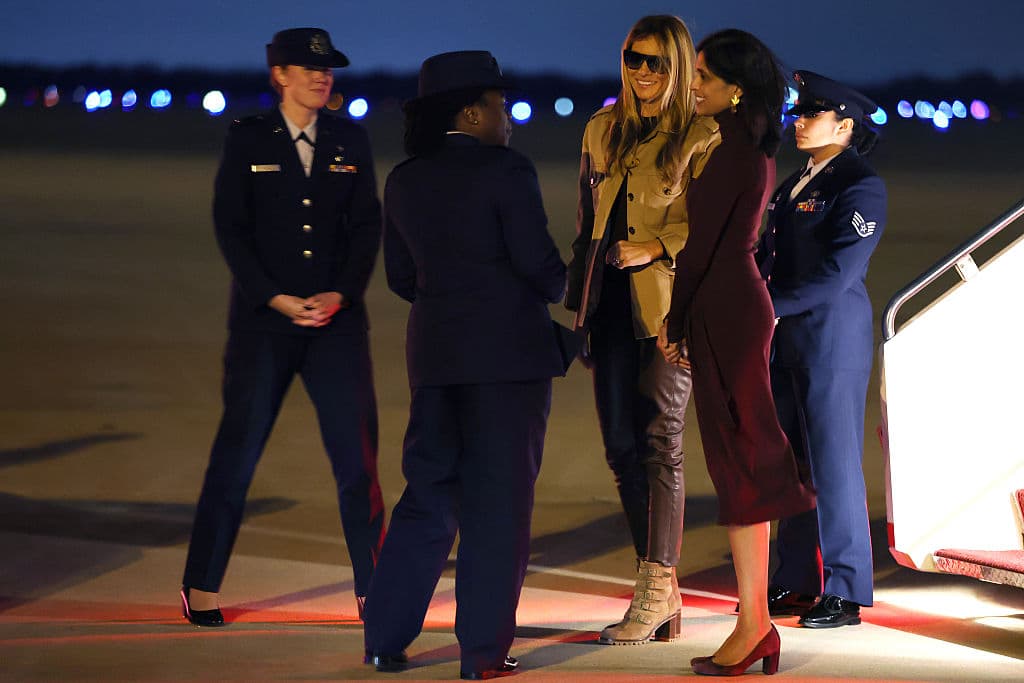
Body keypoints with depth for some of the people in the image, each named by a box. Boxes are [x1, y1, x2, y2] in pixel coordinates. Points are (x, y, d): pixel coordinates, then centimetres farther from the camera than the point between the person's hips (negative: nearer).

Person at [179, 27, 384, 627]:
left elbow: (367, 225, 6)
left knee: (357, 453, -2)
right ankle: (202, 586, 11)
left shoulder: (351, 141, 9)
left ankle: (372, 589, 5)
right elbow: (230, 229, -1)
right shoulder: (248, 140, 3)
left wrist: (339, 295, -8)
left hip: (338, 319, 2)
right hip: (263, 322, -2)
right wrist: (277, 300, -10)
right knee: (238, 450, 1)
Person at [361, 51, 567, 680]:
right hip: (509, 351, -6)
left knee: (430, 493, 13)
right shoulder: (505, 171, -9)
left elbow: (402, 278, 13)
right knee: (498, 501, -1)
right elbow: (539, 263, -11)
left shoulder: (404, 181, 10)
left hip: (435, 355, 6)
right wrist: (561, 288, 10)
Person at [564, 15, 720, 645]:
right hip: (613, 302, 6)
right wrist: (579, 298, 18)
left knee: (659, 438, -8)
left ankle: (657, 589, -7)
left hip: (669, 300, -6)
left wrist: (657, 249, -20)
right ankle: (659, 589, 11)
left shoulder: (702, 137, -3)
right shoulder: (602, 131, 16)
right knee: (622, 444, 4)